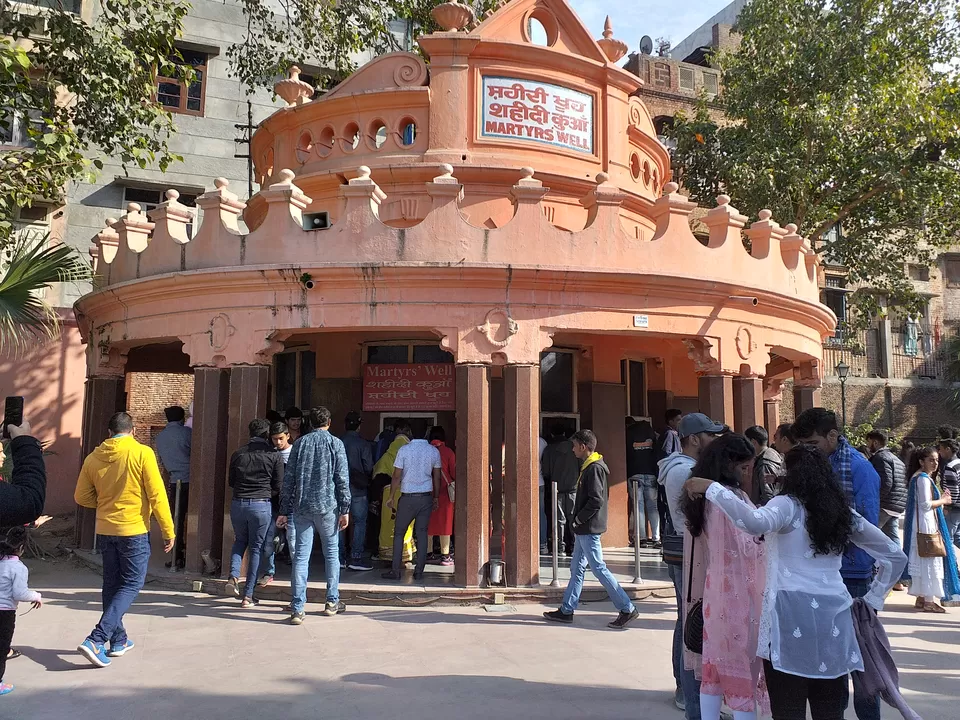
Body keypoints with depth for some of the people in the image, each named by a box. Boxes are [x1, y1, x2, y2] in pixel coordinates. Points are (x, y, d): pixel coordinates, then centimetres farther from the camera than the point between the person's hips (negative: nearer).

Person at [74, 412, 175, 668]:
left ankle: (118, 641, 25)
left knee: (112, 585, 16)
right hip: (134, 530, -5)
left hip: (105, 529, 5)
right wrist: (168, 530, -7)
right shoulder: (142, 453, -12)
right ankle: (96, 640, -9)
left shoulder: (93, 457, 1)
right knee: (131, 585, 3)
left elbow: (82, 497, 8)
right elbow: (157, 495, -13)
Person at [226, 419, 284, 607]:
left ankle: (234, 576, 3)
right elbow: (278, 487, -3)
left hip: (238, 504, 3)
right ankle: (248, 595, 8)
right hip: (261, 505, -3)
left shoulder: (238, 454, 4)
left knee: (240, 541, 25)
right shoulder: (274, 456, -4)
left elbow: (230, 481, 12)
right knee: (256, 548, 7)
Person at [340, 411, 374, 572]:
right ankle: (356, 558, 0)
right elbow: (369, 468, -9)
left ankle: (340, 557, 16)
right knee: (359, 522, 3)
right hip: (358, 489, -4)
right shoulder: (364, 444, -9)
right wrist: (367, 479, 11)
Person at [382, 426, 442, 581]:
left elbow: (397, 476, -6)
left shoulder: (404, 450, -8)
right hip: (426, 497, 3)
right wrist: (436, 498, 16)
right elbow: (437, 477, 6)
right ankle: (419, 572, 9)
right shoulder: (434, 451, 0)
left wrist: (391, 496, 5)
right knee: (422, 533, 8)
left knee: (399, 533, 8)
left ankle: (395, 571, 7)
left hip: (408, 497, -2)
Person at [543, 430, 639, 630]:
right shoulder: (589, 467, 13)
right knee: (577, 568, 13)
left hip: (589, 529, -10)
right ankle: (566, 610, 21)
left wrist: (578, 519, -15)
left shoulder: (594, 468, -17)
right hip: (584, 529, 10)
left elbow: (596, 501, -24)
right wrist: (578, 522, 13)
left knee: (599, 569, -6)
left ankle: (627, 609, 1)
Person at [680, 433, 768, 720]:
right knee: (744, 664, 2)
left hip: (714, 590, 8)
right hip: (737, 592, -8)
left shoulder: (703, 497, 8)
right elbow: (749, 549, -17)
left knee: (715, 666, 13)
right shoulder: (733, 497, -17)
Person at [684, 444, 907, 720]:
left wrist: (712, 488, -19)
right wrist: (872, 600, 23)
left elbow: (756, 523, -26)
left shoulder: (788, 505, -3)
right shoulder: (844, 513, 15)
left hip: (792, 617, -6)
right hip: (833, 617, 6)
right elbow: (895, 556, 23)